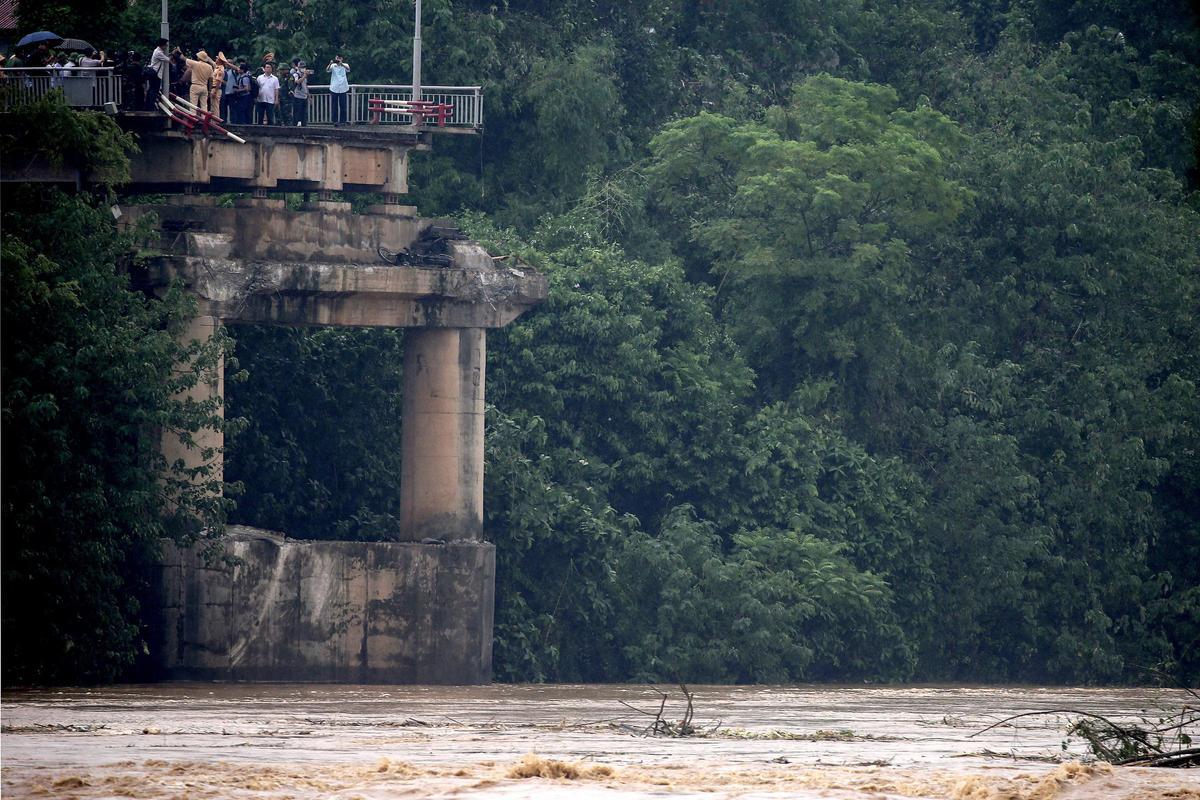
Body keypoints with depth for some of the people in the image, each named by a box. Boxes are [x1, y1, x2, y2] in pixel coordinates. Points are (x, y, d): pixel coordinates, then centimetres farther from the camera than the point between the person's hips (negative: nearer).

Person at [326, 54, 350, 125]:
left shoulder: (344, 65, 3)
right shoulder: (333, 66, 4)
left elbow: (348, 69, -19)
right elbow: (327, 70, -13)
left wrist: (341, 64, -37)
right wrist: (330, 64, -33)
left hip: (343, 89, 0)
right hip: (334, 88, 0)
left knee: (343, 106, 1)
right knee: (335, 106, 1)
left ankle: (342, 121, 7)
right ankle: (335, 121, 5)